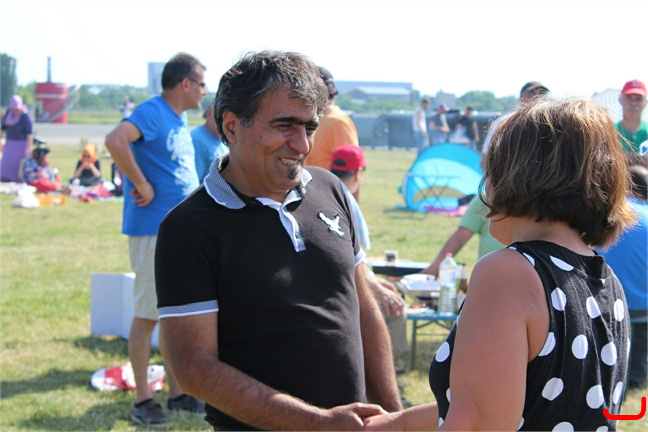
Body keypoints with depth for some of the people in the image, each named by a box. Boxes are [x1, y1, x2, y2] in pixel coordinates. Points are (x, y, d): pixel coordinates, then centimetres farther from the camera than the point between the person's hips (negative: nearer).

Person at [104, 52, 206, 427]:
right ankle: (143, 400, 5)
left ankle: (177, 393, 23)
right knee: (148, 315, -2)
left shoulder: (181, 119, 14)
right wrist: (141, 184, -25)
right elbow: (116, 140, -33)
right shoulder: (152, 113, -14)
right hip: (153, 230, -9)